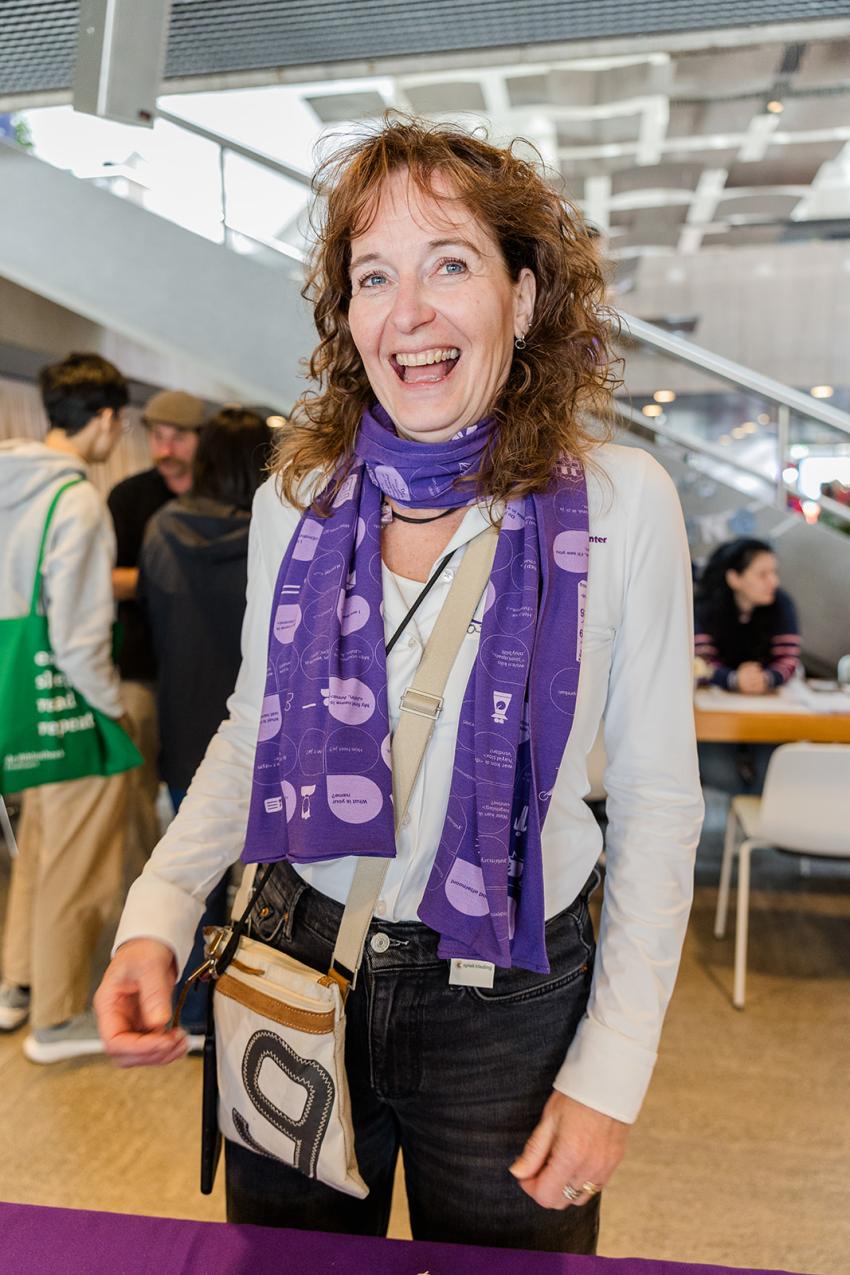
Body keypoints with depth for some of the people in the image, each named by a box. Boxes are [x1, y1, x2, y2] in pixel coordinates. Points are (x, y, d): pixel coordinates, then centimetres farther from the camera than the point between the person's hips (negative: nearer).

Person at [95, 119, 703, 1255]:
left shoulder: (619, 501, -11)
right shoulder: (296, 501, -3)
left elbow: (657, 800, -7)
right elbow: (251, 731, 7)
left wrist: (612, 1072, -7)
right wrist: (158, 914, -7)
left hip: (510, 1004, -2)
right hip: (290, 977, 3)